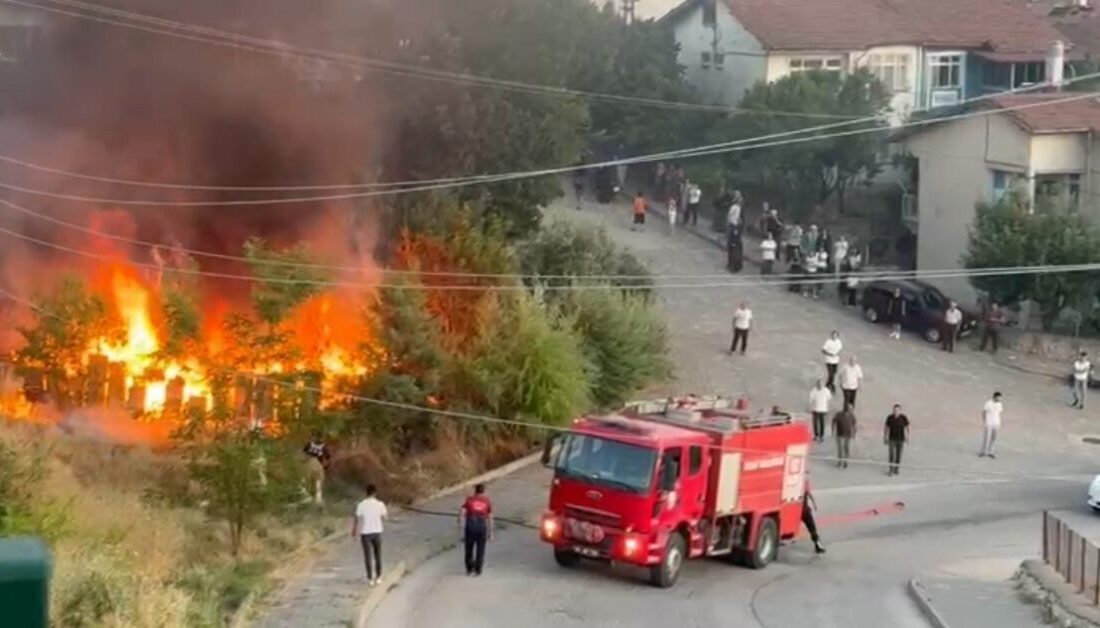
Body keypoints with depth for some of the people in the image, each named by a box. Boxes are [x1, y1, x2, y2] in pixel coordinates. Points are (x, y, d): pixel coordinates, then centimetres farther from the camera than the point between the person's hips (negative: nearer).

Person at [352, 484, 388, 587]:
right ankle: (378, 577, 22)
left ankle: (370, 578, 5)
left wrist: (355, 532, 3)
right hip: (377, 532, 1)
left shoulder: (361, 505, -11)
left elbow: (357, 520, -9)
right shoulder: (380, 504, -8)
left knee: (368, 556, 5)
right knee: (378, 555, 16)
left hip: (365, 533, -1)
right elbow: (384, 518, 2)